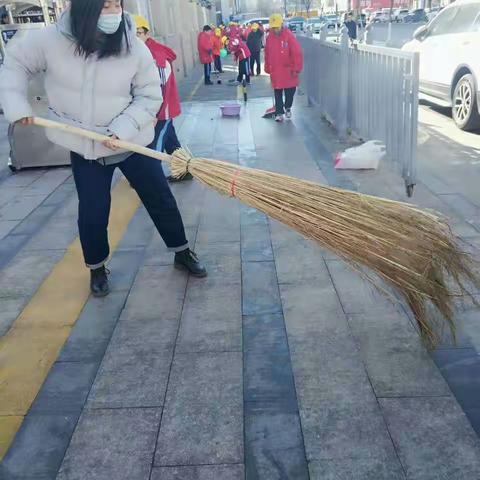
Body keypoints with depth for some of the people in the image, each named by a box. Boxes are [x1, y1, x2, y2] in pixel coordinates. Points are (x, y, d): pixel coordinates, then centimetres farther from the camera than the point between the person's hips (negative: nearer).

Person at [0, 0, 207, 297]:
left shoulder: (134, 48, -14)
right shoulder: (52, 40, -12)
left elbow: (150, 96, -9)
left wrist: (124, 128, -22)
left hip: (134, 142, 0)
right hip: (84, 147, 0)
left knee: (161, 199, 8)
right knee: (92, 214, 4)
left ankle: (182, 253, 30)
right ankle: (97, 269, 30)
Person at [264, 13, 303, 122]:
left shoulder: (289, 36, -11)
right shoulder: (269, 37, 2)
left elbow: (297, 53, -12)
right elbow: (267, 54, 10)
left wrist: (297, 69, -14)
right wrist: (267, 68, 11)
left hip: (288, 70, -3)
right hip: (275, 71, 3)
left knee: (290, 91, 6)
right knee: (277, 93, 5)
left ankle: (288, 107, 30)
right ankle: (279, 113, 12)